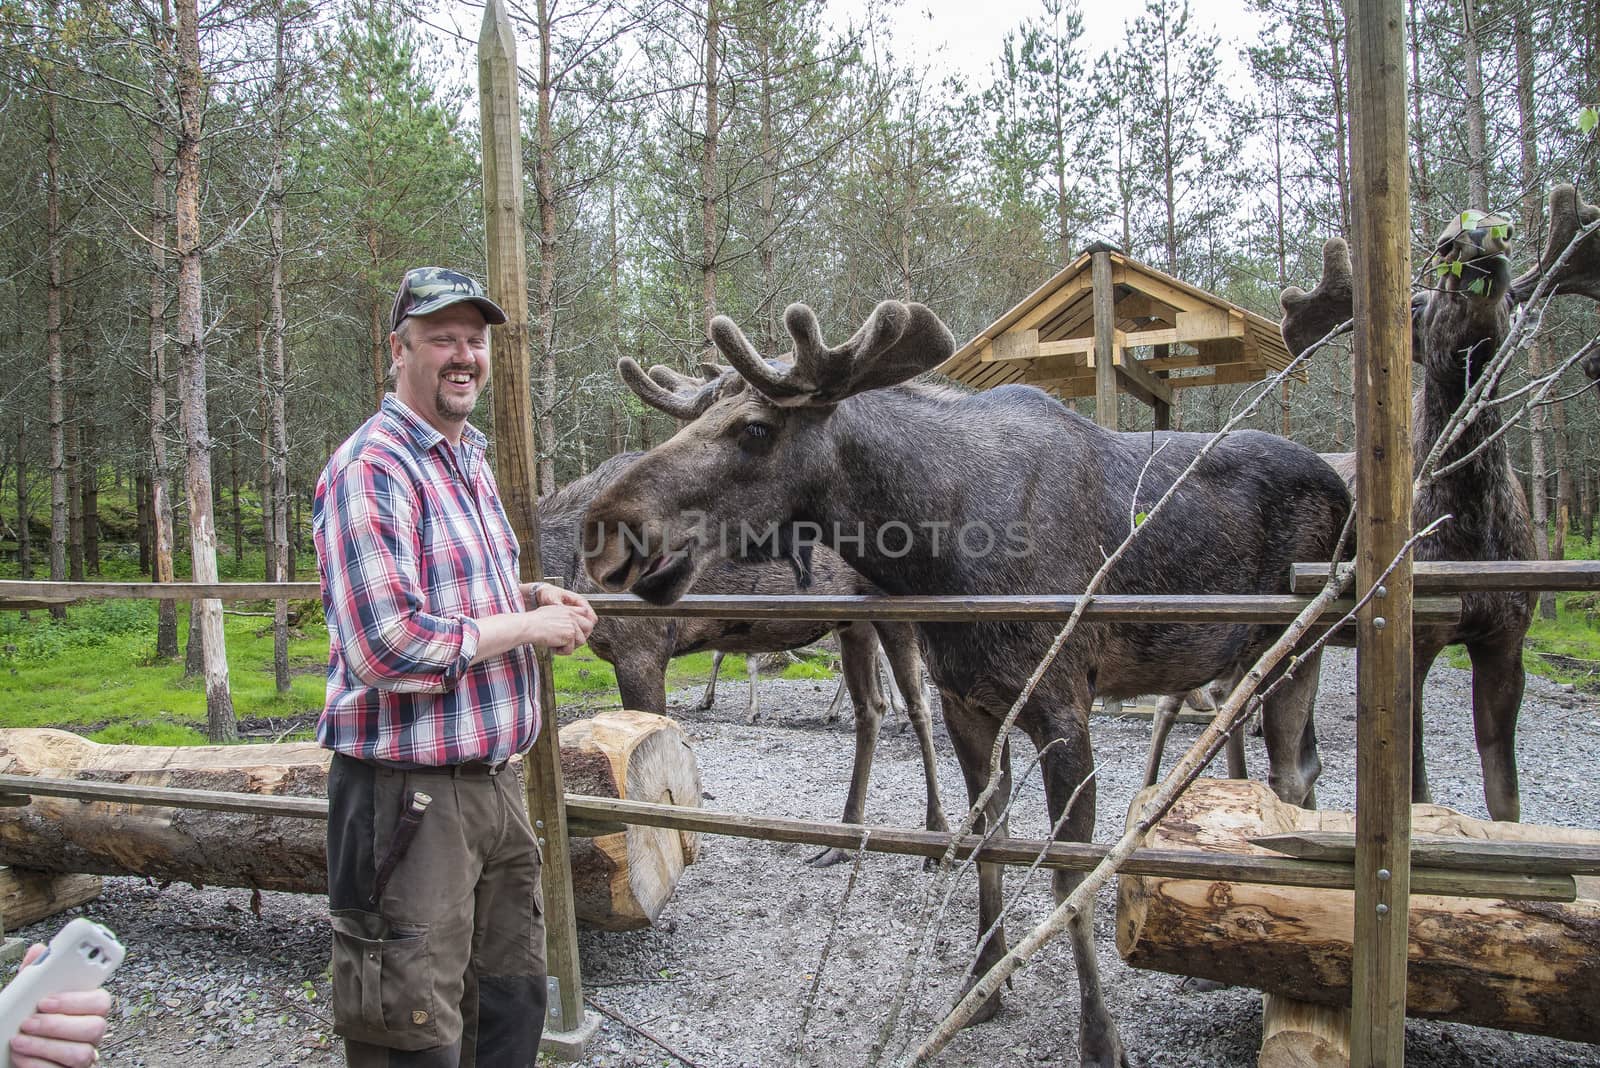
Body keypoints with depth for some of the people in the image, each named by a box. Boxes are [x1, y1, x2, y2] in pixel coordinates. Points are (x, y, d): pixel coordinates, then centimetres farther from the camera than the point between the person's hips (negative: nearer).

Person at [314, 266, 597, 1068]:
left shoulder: (471, 460, 14)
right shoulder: (372, 470, -17)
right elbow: (389, 647, -26)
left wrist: (531, 595, 7)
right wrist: (528, 626, -16)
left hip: (492, 781, 9)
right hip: (408, 791, -9)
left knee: (514, 1003, 21)